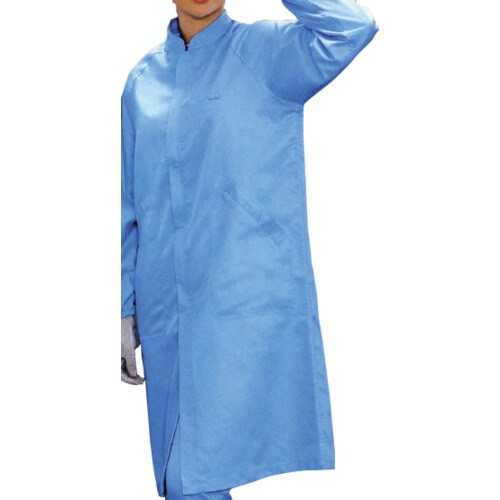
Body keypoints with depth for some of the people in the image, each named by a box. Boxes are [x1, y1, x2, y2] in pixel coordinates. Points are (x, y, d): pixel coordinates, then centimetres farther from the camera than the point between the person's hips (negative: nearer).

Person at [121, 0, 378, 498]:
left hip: (248, 306, -4)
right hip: (165, 314, 5)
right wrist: (125, 309, 12)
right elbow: (129, 207, 14)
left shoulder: (266, 51, 0)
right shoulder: (143, 78, 12)